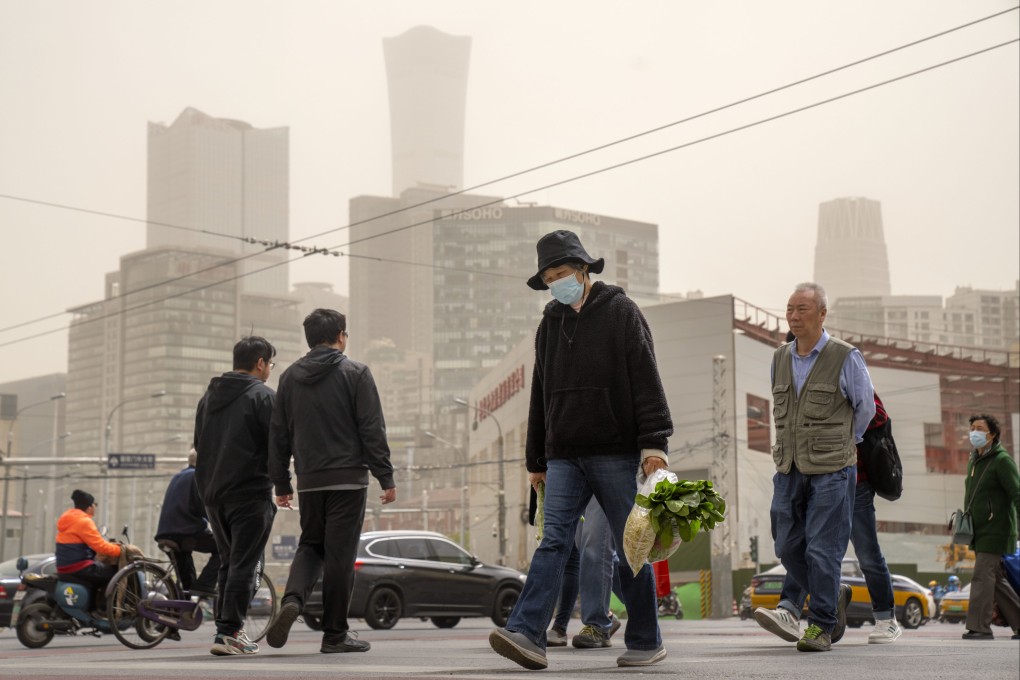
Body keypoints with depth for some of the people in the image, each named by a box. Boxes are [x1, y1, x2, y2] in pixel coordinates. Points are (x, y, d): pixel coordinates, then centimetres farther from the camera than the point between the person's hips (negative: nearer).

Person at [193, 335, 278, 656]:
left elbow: (199, 442, 18)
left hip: (212, 492, 7)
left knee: (229, 562, 16)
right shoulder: (262, 395, -8)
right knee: (245, 564, -4)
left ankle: (224, 627, 14)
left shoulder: (209, 395, 15)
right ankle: (230, 632, -8)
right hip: (250, 491, -7)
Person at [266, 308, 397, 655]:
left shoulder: (290, 377, 10)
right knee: (340, 553, 0)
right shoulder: (355, 373, -3)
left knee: (311, 545, 17)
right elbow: (372, 430, -8)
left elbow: (278, 434, 11)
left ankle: (292, 599, -10)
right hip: (348, 477, -4)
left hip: (309, 480, 4)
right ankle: (335, 633, 5)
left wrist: (281, 483, 16)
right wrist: (386, 477, -5)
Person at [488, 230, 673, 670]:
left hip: (615, 452, -4)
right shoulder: (550, 323, 17)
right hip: (565, 455, 4)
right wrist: (535, 459, 20)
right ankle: (526, 634, -18)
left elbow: (646, 381, -6)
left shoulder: (620, 312, 1)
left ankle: (645, 642, 11)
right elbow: (541, 396, 22)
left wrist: (654, 443, -15)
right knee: (553, 540, -8)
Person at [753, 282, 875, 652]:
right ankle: (834, 596, 25)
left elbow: (865, 409, 6)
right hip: (789, 469, 5)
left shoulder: (846, 358, -5)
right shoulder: (780, 358, 11)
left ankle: (822, 625, 5)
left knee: (822, 549, -5)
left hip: (831, 470, -5)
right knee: (788, 546, 4)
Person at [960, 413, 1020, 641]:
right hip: (979, 532, 9)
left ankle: (979, 626, -11)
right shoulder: (973, 461, 16)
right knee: (996, 579, 10)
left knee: (983, 576, -12)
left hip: (996, 531, -9)